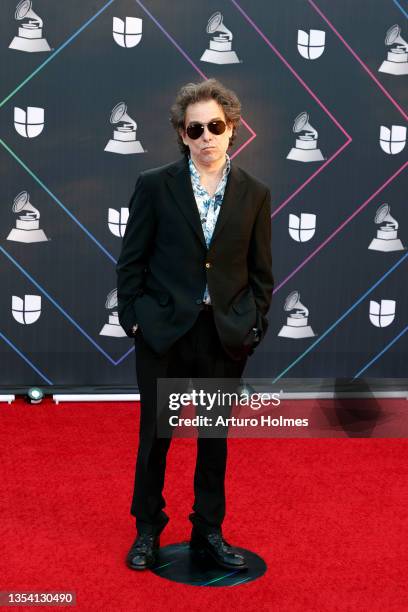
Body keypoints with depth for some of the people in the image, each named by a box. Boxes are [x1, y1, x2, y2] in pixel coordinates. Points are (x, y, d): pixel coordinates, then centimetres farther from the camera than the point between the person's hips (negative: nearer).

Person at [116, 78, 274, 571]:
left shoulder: (254, 193, 2)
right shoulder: (155, 185, -4)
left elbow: (260, 271, 6)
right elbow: (131, 260, 0)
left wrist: (254, 328, 1)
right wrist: (132, 318, -4)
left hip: (226, 335, 2)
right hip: (164, 330, -2)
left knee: (216, 438, 12)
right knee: (155, 435, 9)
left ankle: (209, 532, 27)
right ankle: (147, 530, 26)